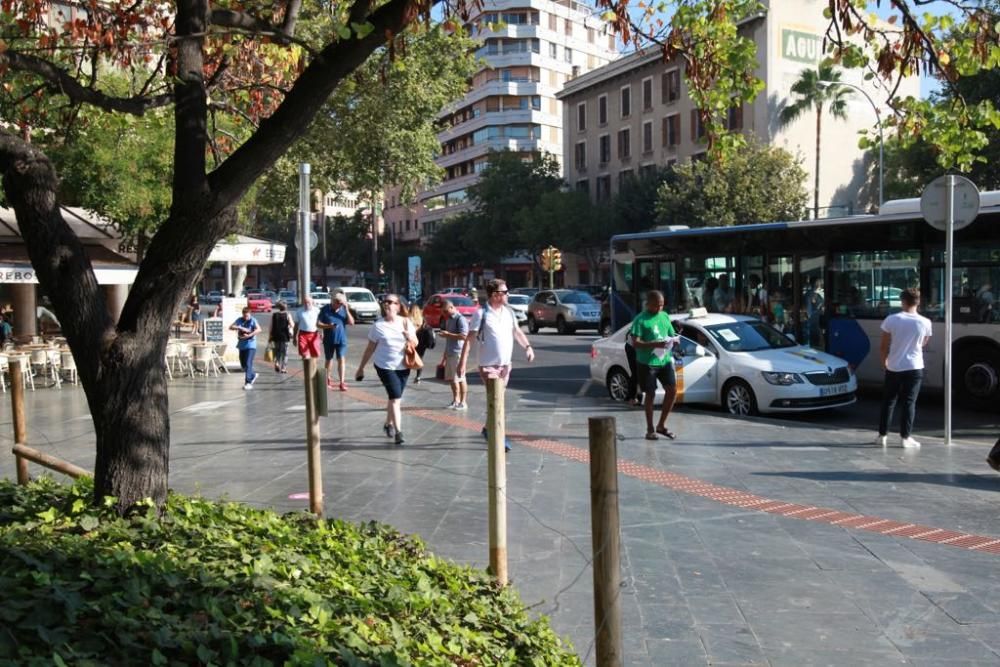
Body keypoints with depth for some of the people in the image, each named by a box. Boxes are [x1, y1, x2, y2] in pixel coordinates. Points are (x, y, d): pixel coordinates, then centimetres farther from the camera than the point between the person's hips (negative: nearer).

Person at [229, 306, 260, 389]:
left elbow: (258, 329, -21)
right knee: (243, 364, 14)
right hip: (242, 345, 6)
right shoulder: (240, 320, 7)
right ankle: (253, 375, 37)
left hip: (250, 345, -6)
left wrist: (249, 335, -28)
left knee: (248, 364, -13)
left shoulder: (253, 320, -6)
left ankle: (248, 382, -11)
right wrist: (240, 328, -16)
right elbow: (231, 327, -2)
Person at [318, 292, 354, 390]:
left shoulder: (344, 309, 0)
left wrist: (347, 310, -15)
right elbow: (318, 323, -4)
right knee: (329, 360, 15)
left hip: (341, 339, 0)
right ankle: (328, 379, 35)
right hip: (329, 340, 0)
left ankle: (342, 382, -10)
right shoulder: (325, 309, -4)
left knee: (341, 359, -9)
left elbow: (351, 322, -6)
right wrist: (328, 326, -22)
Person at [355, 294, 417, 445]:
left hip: (403, 366, 3)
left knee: (394, 398, 13)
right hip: (385, 366, -3)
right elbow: (370, 348, 1)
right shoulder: (378, 325, -6)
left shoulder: (406, 322, 1)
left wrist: (410, 337, -15)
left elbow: (415, 343, 8)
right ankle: (398, 432, -10)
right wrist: (361, 368, 2)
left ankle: (388, 424, 34)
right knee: (395, 397, -13)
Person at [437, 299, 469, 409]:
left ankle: (463, 402, 3)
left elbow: (464, 336, -21)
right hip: (449, 353, 9)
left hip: (458, 353, -9)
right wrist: (445, 356, 22)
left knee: (460, 378, -3)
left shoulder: (460, 319, -11)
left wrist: (448, 334, -17)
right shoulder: (448, 319, 17)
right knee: (451, 378, 12)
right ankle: (455, 400, 24)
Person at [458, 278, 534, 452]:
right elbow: (470, 338, -11)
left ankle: (489, 429, 32)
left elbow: (517, 331, 20)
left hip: (505, 364, 6)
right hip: (488, 365, -6)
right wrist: (463, 361, -16)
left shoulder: (509, 312, 8)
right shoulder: (481, 314, -11)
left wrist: (527, 346, 5)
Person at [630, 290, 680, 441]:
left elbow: (672, 335, 18)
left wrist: (675, 340, -6)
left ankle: (661, 425, 13)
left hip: (665, 360, 5)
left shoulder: (665, 316, 11)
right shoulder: (641, 319, -8)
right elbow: (636, 343, -15)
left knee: (672, 390, -2)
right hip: (647, 362, -5)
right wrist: (655, 344, -27)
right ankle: (650, 429, 14)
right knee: (650, 394, 1)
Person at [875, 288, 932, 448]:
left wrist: (884, 361, 13)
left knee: (888, 401, 10)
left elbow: (884, 346, -3)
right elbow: (923, 343, 12)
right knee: (909, 402, 5)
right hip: (914, 367, 0)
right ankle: (905, 437, 4)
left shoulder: (891, 320, -9)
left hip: (894, 367, 0)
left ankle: (882, 435, 14)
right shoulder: (925, 323, -5)